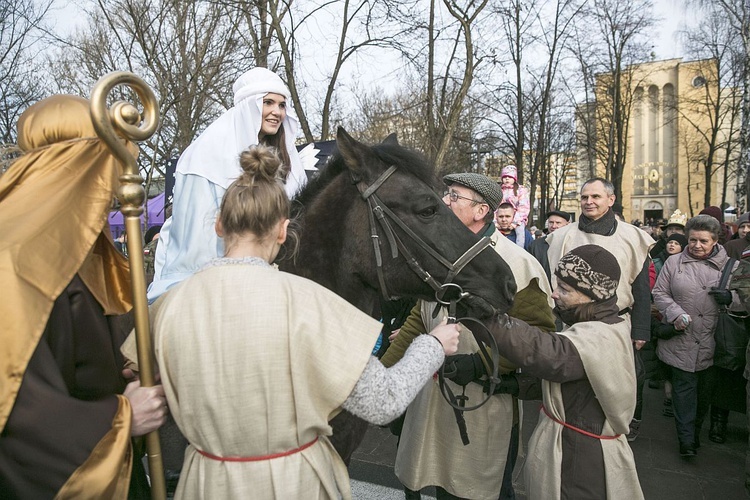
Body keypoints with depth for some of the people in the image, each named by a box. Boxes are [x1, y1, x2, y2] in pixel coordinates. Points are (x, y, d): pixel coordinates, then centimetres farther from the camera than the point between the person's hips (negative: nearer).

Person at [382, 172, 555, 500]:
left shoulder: (517, 264, -16)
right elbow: (418, 322, 9)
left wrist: (479, 364, -26)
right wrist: (383, 371, 4)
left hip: (486, 407, -5)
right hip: (433, 402, 6)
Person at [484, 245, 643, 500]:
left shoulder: (600, 338, -27)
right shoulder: (601, 329, 5)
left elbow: (545, 352, -45)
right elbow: (559, 374, 8)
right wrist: (518, 383, -8)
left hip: (582, 462, -9)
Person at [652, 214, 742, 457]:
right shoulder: (674, 263, 2)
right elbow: (660, 293, 3)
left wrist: (730, 297, -14)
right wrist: (676, 313, -14)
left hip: (712, 343, 2)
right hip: (682, 341, -2)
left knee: (706, 390, 13)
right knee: (684, 388, 0)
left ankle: (696, 431, 33)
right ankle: (686, 440, 8)